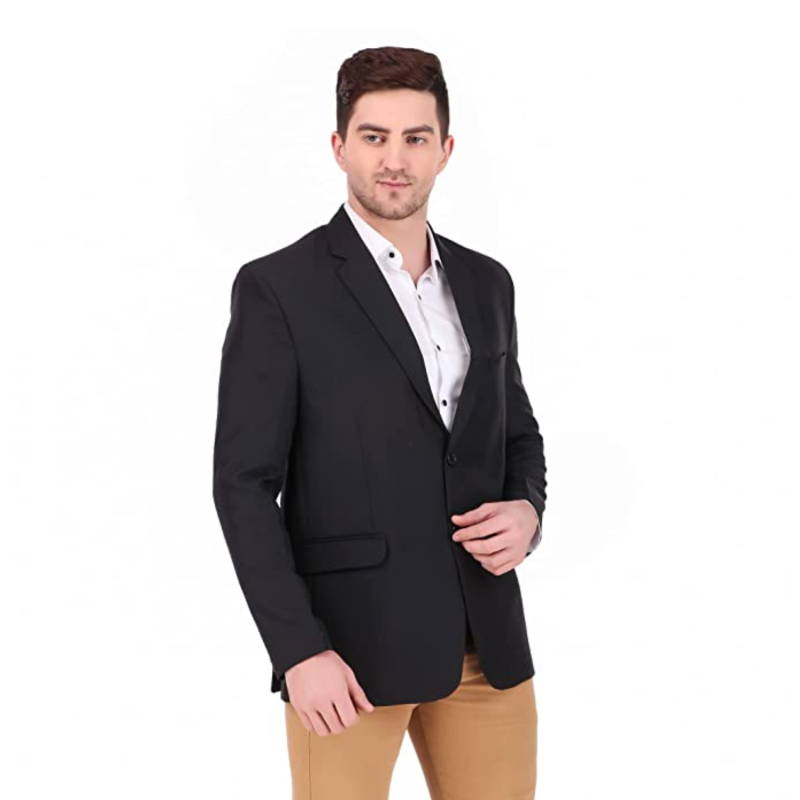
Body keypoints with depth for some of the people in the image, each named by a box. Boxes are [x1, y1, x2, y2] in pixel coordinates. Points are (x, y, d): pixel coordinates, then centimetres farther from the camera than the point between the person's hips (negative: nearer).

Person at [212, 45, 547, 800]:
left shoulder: (484, 283, 10)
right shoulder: (277, 287, -7)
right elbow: (244, 484, -9)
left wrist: (527, 511, -3)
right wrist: (300, 650, -16)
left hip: (486, 634, 5)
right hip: (347, 638, -5)